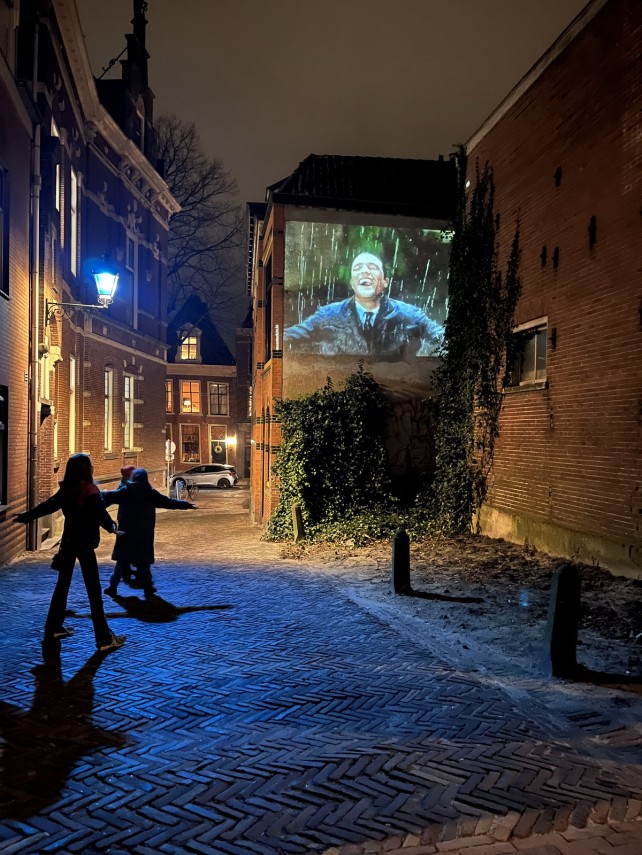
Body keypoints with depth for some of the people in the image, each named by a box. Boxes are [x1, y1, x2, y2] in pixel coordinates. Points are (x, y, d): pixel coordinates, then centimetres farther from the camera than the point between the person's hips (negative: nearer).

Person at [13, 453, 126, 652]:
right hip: (84, 543, -7)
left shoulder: (66, 490, 5)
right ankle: (104, 638, -3)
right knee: (94, 590, -4)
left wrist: (25, 516, 27)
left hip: (68, 541, 7)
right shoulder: (89, 490, -15)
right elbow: (101, 513, -21)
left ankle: (53, 628, 29)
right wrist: (112, 527, -8)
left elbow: (47, 506, 14)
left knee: (62, 584, 19)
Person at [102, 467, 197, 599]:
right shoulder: (151, 493, -4)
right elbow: (168, 502, -1)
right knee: (145, 561, 9)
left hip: (126, 532, 1)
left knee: (121, 560, 10)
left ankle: (113, 587, 8)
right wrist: (188, 505, 6)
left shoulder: (124, 491, -2)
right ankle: (148, 587, 10)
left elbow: (108, 496, 2)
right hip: (144, 533, -1)